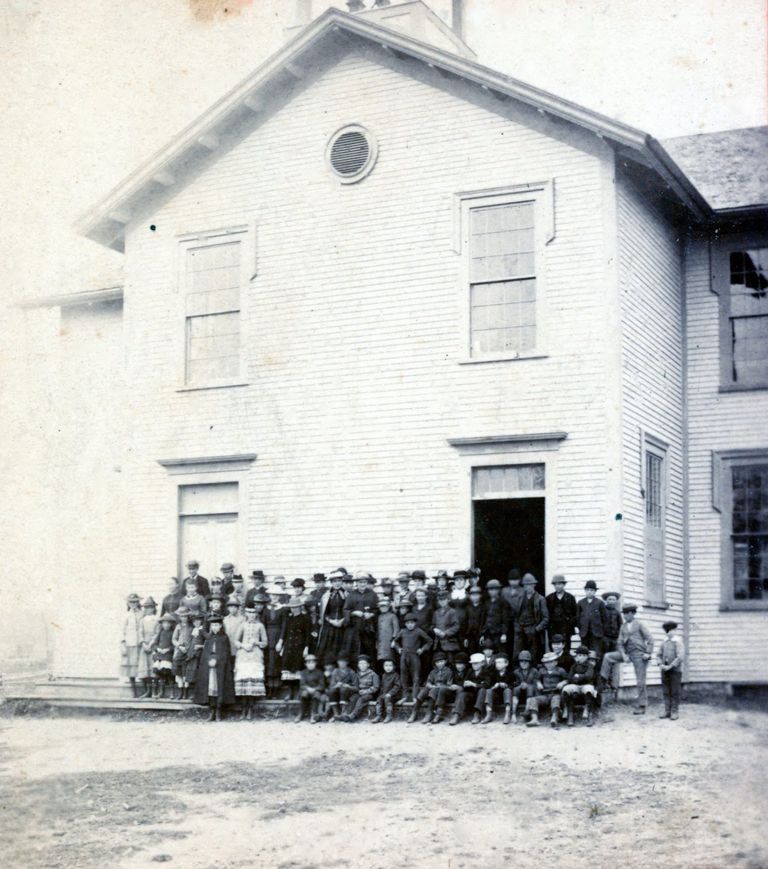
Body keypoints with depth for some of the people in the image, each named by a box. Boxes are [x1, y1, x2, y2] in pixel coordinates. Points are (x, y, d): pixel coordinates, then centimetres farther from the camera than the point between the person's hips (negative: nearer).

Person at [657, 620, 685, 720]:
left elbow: (680, 657, -16)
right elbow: (660, 654, 16)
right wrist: (660, 664, -1)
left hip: (675, 670, -5)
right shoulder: (664, 642, 9)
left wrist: (670, 666, -17)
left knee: (675, 692, 0)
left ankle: (675, 711, 5)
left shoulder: (678, 642, -8)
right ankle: (667, 711, 12)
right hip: (665, 670, 6)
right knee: (666, 691, 7)